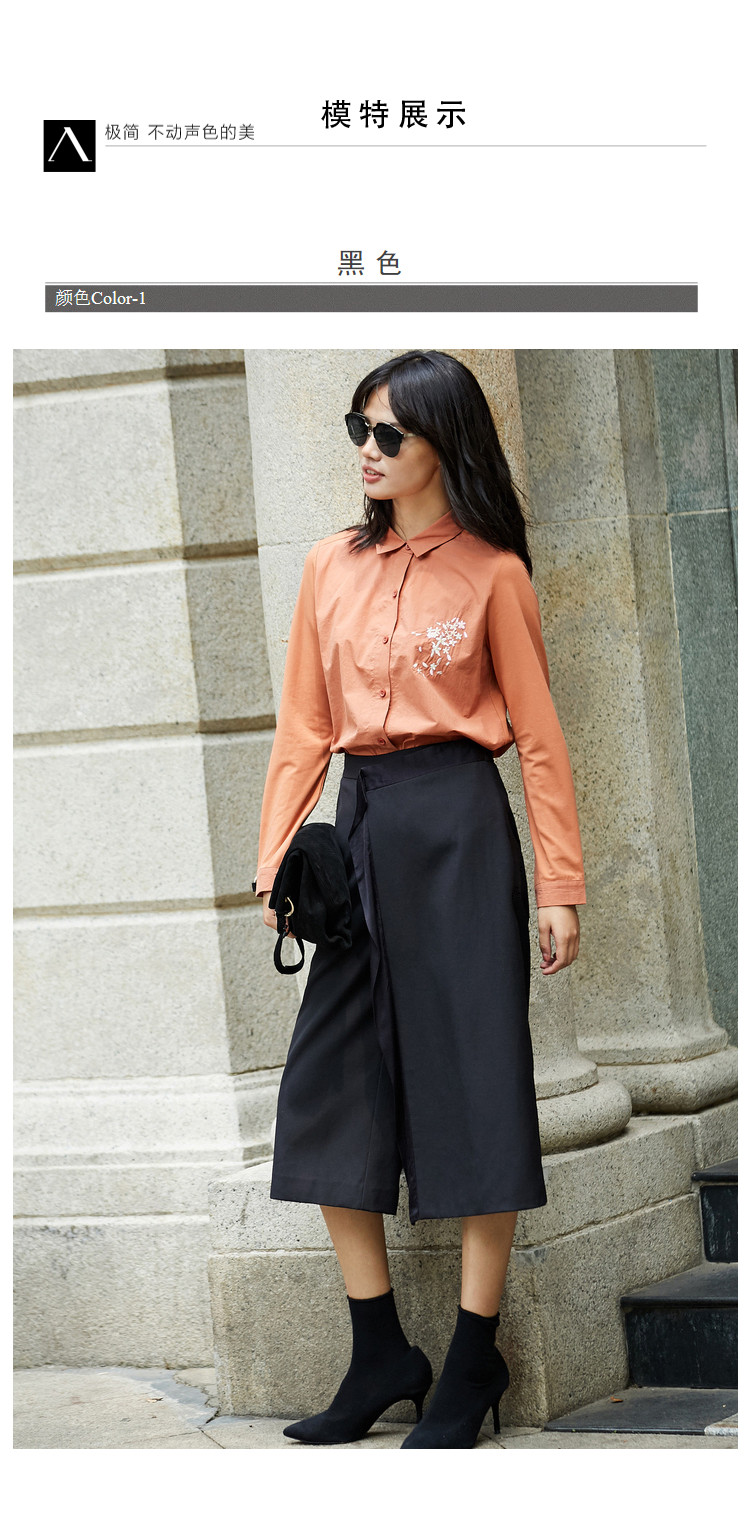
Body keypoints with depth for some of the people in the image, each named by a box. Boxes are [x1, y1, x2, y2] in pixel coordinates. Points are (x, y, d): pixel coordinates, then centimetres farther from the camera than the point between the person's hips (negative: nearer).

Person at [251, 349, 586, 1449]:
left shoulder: (492, 573, -1)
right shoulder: (332, 569, 10)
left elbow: (537, 734, -1)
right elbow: (303, 728, 12)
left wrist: (560, 884, -5)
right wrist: (277, 859, 4)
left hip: (458, 827, -5)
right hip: (360, 824, 5)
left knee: (472, 1081, -1)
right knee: (330, 1085, 3)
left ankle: (474, 1361, 8)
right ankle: (382, 1356, 13)